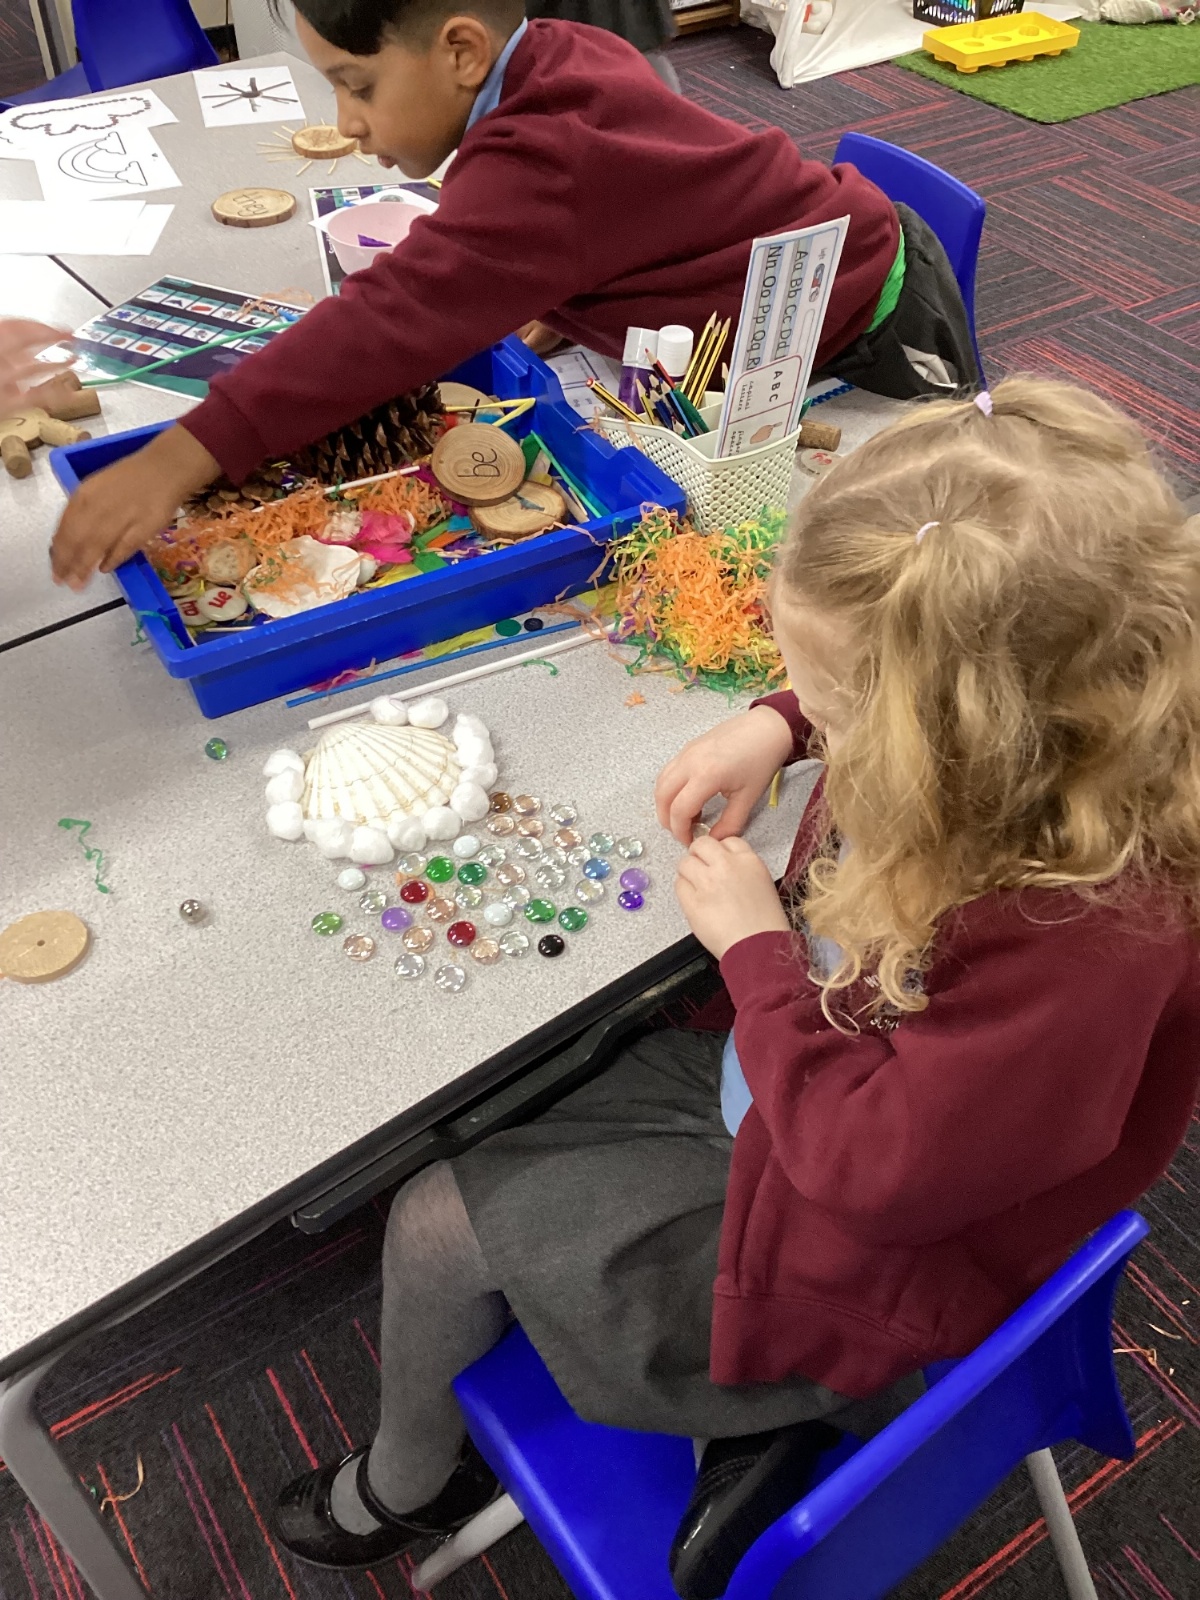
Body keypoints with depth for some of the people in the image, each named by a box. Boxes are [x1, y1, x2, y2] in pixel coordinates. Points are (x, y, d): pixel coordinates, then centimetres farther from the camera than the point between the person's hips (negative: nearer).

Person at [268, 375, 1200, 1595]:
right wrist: (780, 722, -8)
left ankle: (406, 1485, 35)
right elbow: (848, 701, 10)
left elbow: (879, 1167, -30)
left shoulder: (1088, 937, -39)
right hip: (771, 1074, 8)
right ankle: (754, 1418, 16)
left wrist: (758, 950, -23)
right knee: (495, 1164, 15)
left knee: (435, 1228, 0)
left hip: (862, 1258, -8)